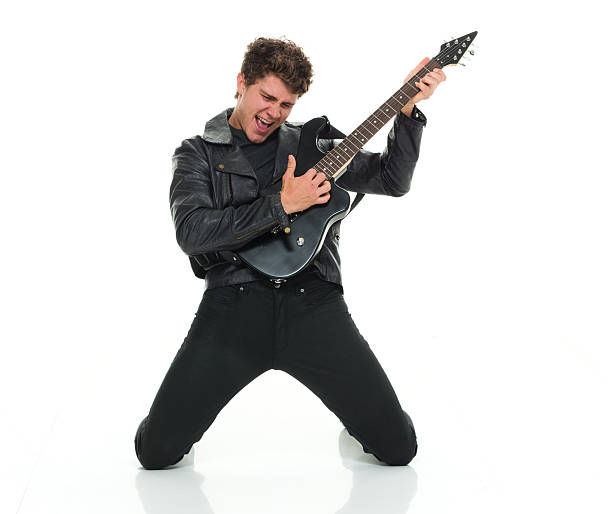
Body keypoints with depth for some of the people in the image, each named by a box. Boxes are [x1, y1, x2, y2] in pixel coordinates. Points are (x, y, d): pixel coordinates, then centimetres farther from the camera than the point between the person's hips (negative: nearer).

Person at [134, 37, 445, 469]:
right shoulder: (197, 154, 10)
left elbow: (392, 179, 12)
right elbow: (191, 232, -8)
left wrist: (409, 109, 1)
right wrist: (281, 204, -10)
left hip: (313, 303, 2)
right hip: (234, 302, -1)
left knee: (398, 446, -3)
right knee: (157, 450, -8)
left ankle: (357, 425, 33)